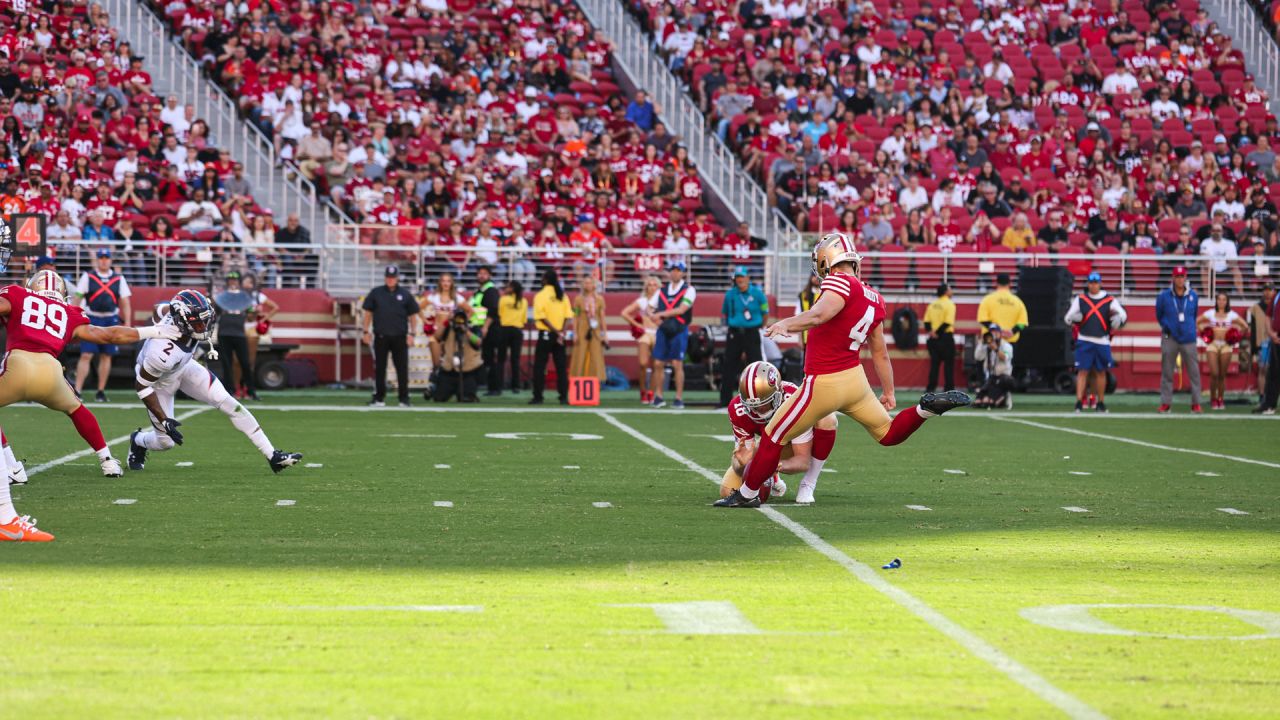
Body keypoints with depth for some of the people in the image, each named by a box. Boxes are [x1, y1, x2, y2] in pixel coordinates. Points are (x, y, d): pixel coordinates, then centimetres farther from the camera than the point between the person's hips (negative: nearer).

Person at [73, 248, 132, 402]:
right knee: (86, 355, -10)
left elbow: (125, 303, 9)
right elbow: (77, 298, 1)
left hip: (111, 320, 2)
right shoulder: (87, 277, 2)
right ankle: (77, 390, -12)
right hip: (91, 319, -2)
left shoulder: (119, 279, 7)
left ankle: (101, 391, 15)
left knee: (106, 356, 6)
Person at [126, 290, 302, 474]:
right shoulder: (162, 353, -44)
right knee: (165, 442, 3)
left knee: (230, 404, -6)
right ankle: (138, 441, 41)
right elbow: (141, 386, -30)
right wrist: (164, 421, -29)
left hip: (184, 367, 6)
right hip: (159, 381, -6)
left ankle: (272, 456, -2)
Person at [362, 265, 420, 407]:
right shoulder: (376, 293, 6)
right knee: (379, 368, 3)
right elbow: (368, 313, 9)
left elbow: (412, 314, 9)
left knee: (402, 368, -1)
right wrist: (366, 331, 3)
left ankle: (404, 399, 3)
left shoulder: (405, 294, 6)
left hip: (400, 337, 0)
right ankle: (379, 398, 10)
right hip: (381, 336, 0)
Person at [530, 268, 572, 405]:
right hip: (559, 335, 4)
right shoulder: (562, 295, 5)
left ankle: (538, 397, 0)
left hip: (545, 334, -4)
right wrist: (561, 332, -5)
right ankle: (564, 397, 2)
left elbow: (542, 317, -13)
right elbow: (567, 316, 0)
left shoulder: (540, 295, -7)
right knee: (561, 367, 6)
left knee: (539, 367, 2)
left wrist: (557, 332, -11)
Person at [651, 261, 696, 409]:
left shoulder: (688, 290, -1)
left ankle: (679, 398, -1)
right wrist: (659, 320, -5)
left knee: (677, 364, -7)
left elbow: (681, 309, -12)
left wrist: (661, 314, -11)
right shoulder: (662, 291, 14)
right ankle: (658, 397, 10)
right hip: (663, 330, 4)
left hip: (679, 331, -4)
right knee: (658, 363, 1)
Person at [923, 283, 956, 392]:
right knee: (948, 363, 1)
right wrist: (937, 333, -13)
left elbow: (926, 321, 4)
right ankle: (949, 389, 0)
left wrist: (931, 331, -6)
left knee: (934, 363, 9)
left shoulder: (932, 305, 9)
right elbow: (947, 322, -18)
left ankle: (930, 388, 7)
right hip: (946, 337, -6)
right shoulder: (949, 304, -10)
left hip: (933, 338, 6)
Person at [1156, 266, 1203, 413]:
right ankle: (1165, 403, 7)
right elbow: (1159, 315, 11)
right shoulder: (1164, 296, -1)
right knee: (1167, 372, 2)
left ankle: (1196, 403, 4)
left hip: (1188, 338, 1)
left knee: (1194, 371, -1)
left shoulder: (1193, 296, 4)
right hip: (1170, 338, -1)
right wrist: (1166, 327, 7)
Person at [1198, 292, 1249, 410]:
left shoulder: (1232, 315, 3)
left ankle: (1221, 400, 14)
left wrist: (1238, 336, 1)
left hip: (1226, 346, 1)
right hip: (1212, 344, -1)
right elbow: (1196, 323, 7)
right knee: (1214, 373, -10)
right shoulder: (1210, 313, 2)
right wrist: (1202, 332, 0)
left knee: (1222, 375, 2)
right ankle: (1213, 399, 4)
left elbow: (1245, 327, 6)